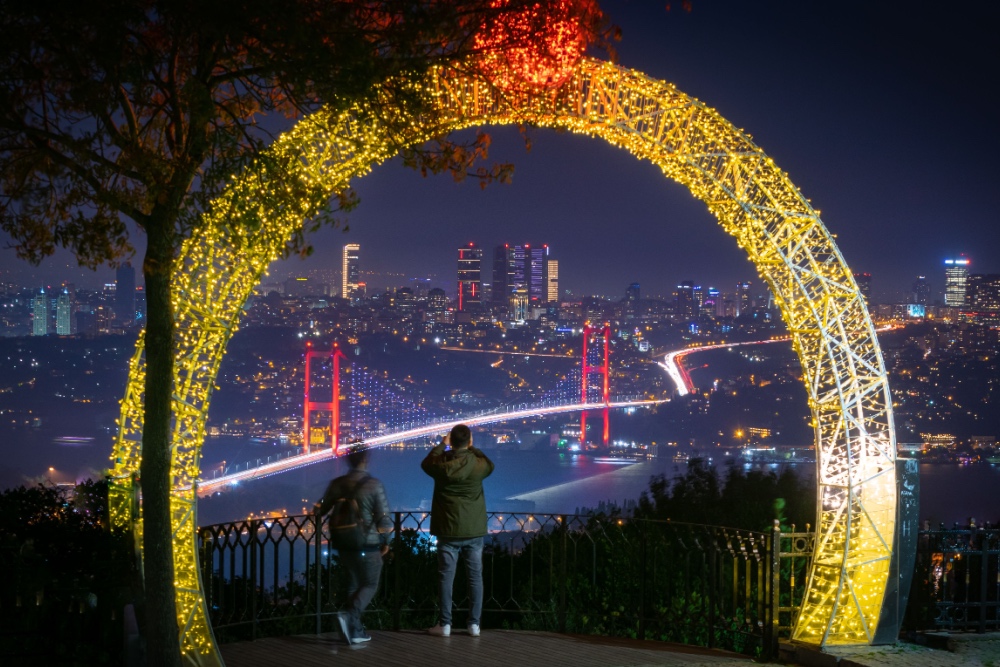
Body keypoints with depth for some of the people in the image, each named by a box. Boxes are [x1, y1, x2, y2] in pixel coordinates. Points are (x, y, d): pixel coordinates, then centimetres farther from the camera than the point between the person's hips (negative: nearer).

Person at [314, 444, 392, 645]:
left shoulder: (337, 484, -1)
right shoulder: (374, 485, -13)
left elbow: (320, 511, 7)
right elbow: (384, 519, -13)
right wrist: (385, 541, 2)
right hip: (368, 545, -4)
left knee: (354, 584, 18)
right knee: (370, 585, 8)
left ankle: (355, 630, 16)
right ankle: (348, 615, -17)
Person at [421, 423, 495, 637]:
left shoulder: (442, 464, -11)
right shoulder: (478, 464, -8)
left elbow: (426, 463, 13)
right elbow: (490, 465, 17)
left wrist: (441, 445, 22)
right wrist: (473, 448, 23)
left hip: (449, 531, -1)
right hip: (474, 531, 1)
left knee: (446, 577, 4)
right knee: (475, 577, 7)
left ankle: (445, 624, 5)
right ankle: (474, 624, 7)